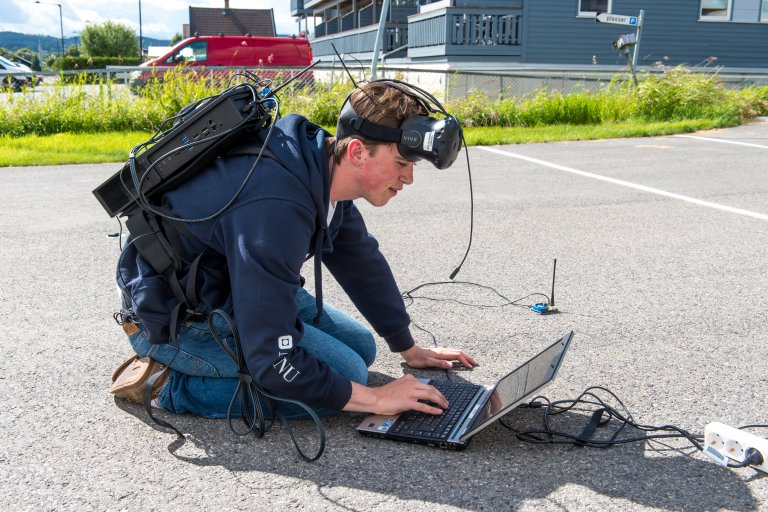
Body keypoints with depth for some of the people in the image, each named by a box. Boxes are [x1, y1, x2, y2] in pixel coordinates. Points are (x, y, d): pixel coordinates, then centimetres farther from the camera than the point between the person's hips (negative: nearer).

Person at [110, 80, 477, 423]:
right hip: (175, 318, -9)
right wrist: (375, 399, -22)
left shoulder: (324, 171, -6)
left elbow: (363, 262, 11)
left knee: (360, 347, 10)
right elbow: (273, 362, -33)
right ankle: (170, 384, -9)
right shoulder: (276, 209, -35)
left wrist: (409, 349, 19)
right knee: (346, 370, -16)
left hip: (231, 290, 9)